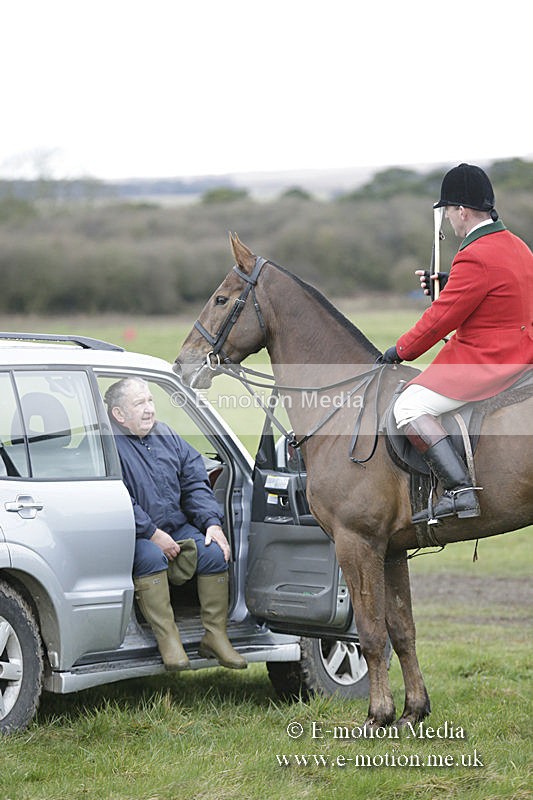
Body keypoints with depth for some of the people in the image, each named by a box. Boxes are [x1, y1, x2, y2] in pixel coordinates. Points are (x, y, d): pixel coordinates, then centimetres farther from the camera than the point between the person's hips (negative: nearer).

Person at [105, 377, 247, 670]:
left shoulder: (166, 436, 12)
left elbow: (195, 483, 13)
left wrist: (212, 523, -1)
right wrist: (152, 534, -23)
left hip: (177, 527, 6)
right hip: (135, 536, -6)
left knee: (214, 552, -17)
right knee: (150, 557, -37)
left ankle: (215, 636, -10)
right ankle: (168, 639, -33)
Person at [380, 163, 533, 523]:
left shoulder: (476, 257, -20)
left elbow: (442, 317, -17)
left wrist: (402, 350, -4)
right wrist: (449, 284, 18)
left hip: (484, 363, -11)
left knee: (410, 405, -16)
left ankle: (460, 489, -28)